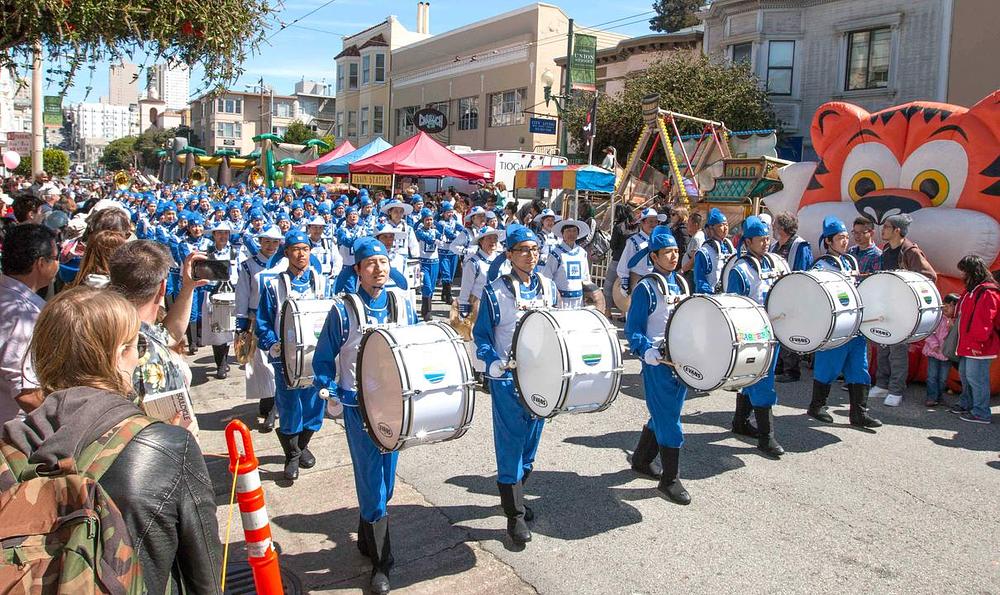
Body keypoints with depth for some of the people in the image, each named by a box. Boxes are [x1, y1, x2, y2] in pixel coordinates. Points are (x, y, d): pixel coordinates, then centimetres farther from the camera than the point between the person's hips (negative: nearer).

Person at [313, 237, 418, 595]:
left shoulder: (403, 304, 0)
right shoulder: (343, 311, -10)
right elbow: (323, 359, -2)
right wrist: (331, 394, -11)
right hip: (359, 406, -4)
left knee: (385, 479, 16)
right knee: (372, 484, 0)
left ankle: (367, 540, 41)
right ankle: (380, 563, 14)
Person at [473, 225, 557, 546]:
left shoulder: (548, 287, 6)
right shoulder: (495, 292, -9)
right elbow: (481, 335, -6)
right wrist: (493, 361, -22)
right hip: (507, 379, -5)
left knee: (531, 439, 15)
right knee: (511, 443, -1)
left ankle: (514, 493, 35)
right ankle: (514, 513, 9)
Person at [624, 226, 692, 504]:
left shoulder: (681, 282, 11)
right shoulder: (646, 288, -11)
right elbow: (633, 330, -13)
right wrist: (646, 350, -29)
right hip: (658, 362, -7)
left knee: (663, 415, 17)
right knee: (669, 421, -4)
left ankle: (641, 461, 35)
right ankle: (670, 480, 8)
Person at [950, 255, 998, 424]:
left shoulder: (987, 293, -17)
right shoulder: (971, 291, 16)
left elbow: (984, 321, -22)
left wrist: (977, 343, -23)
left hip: (978, 348, -11)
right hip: (967, 345, 11)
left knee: (976, 378, -6)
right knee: (965, 375, 20)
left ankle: (981, 413, 0)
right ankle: (966, 404, 33)